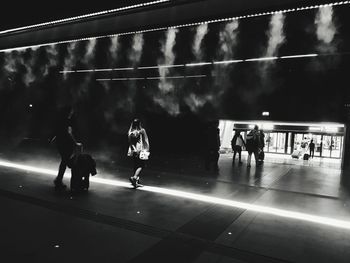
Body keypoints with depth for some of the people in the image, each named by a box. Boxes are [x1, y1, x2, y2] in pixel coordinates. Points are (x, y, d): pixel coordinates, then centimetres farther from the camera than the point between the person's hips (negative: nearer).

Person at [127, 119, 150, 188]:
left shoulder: (130, 132, 2)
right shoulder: (142, 131, -8)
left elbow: (130, 142, 6)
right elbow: (146, 141, -5)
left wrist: (133, 149, 15)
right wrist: (147, 150, 3)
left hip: (133, 151, 5)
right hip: (141, 151, -5)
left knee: (136, 166, 13)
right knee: (141, 165, 2)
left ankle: (137, 182, 19)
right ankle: (134, 177, -17)